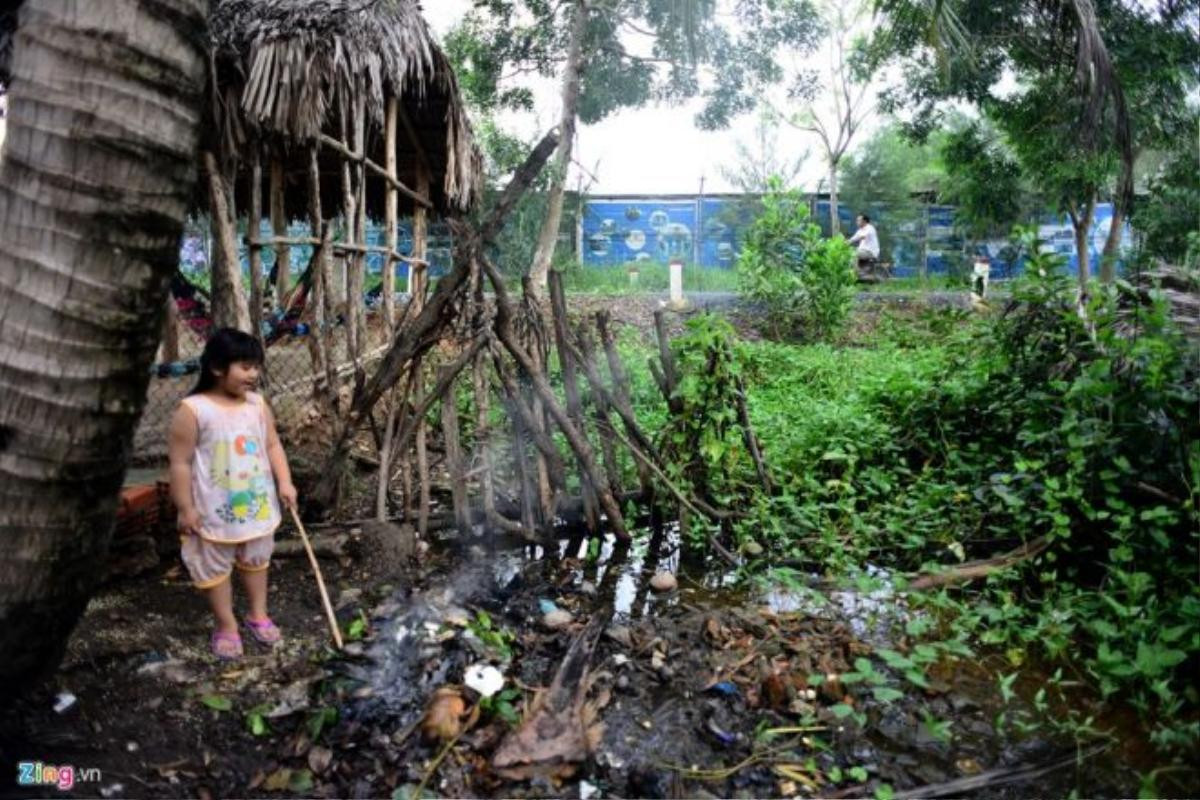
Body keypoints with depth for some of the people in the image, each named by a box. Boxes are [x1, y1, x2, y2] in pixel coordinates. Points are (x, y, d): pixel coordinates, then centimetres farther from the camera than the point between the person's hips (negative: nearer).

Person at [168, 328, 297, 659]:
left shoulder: (258, 404, -2)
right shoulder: (192, 410, -18)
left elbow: (273, 446, 5)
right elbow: (181, 464, -14)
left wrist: (284, 483, -6)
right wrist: (186, 508, -13)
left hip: (257, 505, 5)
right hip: (215, 511, -5)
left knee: (256, 561, 21)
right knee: (215, 569, 12)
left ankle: (258, 615, 39)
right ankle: (226, 627, 29)